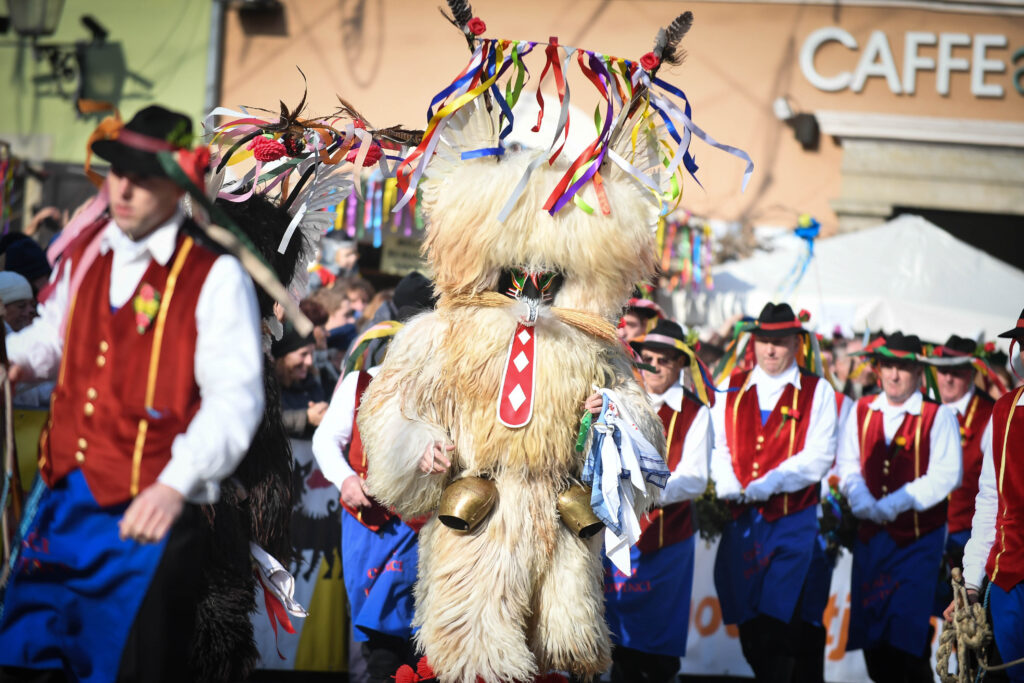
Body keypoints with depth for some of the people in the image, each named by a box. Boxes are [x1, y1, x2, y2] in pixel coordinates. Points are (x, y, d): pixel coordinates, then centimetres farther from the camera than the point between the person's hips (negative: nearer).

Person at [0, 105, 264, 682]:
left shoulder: (215, 276, -12)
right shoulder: (86, 251, 9)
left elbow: (234, 398, -18)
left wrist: (175, 487, -29)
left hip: (150, 512, -6)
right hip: (63, 498, 6)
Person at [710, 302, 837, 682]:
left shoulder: (817, 392, 4)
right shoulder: (732, 390, 15)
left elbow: (818, 457, -7)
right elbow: (717, 446, 7)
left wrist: (766, 485, -17)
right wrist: (729, 486, -12)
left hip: (793, 521, -4)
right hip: (742, 521, 4)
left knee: (779, 619, -14)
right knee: (748, 623, 6)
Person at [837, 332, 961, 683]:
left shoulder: (938, 416, -4)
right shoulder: (862, 412, 9)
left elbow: (945, 476, -12)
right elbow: (848, 466, 6)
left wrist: (894, 504, -19)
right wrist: (863, 504, -14)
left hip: (919, 538, -5)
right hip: (871, 536, 5)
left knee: (906, 634, -12)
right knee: (871, 637, 7)